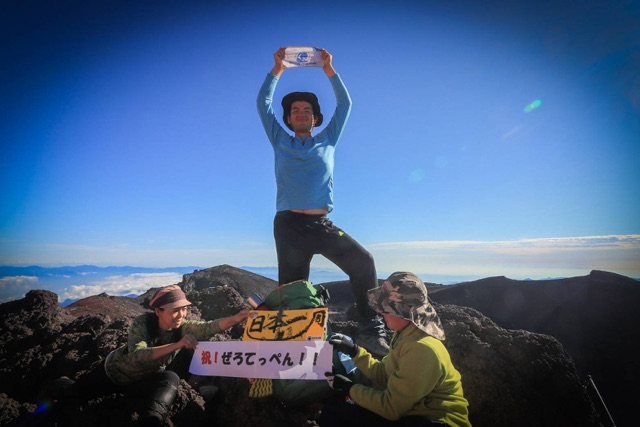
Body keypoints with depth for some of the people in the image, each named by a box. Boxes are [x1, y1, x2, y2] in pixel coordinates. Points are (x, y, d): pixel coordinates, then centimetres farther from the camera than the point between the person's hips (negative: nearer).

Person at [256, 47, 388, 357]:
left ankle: (371, 330, -11)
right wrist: (277, 69, 19)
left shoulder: (327, 140, 19)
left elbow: (345, 104, 18)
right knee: (291, 290, 1)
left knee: (362, 261, -19)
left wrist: (329, 69, 19)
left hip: (322, 223, 1)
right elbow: (263, 104, 17)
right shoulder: (281, 142, 18)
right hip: (289, 224, 0)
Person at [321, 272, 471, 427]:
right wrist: (354, 351, 4)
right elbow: (383, 374, 10)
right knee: (333, 409, -4)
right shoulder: (406, 334, 1)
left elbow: (390, 407, -22)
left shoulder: (422, 349, -27)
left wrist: (350, 389, -11)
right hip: (409, 411, 8)